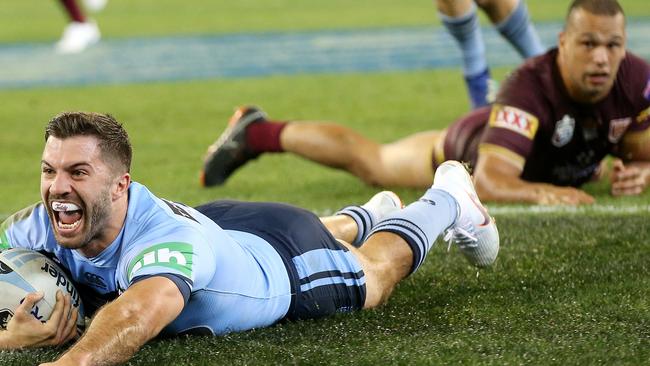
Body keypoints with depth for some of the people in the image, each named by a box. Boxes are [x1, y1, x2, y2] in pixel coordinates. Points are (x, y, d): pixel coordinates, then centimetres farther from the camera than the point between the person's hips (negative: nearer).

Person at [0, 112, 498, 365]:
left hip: (283, 256, -5)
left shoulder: (167, 237, -53)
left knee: (376, 274, 29)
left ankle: (448, 198, 58)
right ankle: (368, 216, 71)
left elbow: (142, 311, -74)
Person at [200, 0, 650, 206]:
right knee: (370, 162, 19)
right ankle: (257, 133, 41)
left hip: (558, 165, 5)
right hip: (470, 150, -5)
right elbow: (488, 182, -51)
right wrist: (539, 192, -71)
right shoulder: (530, 87, -48)